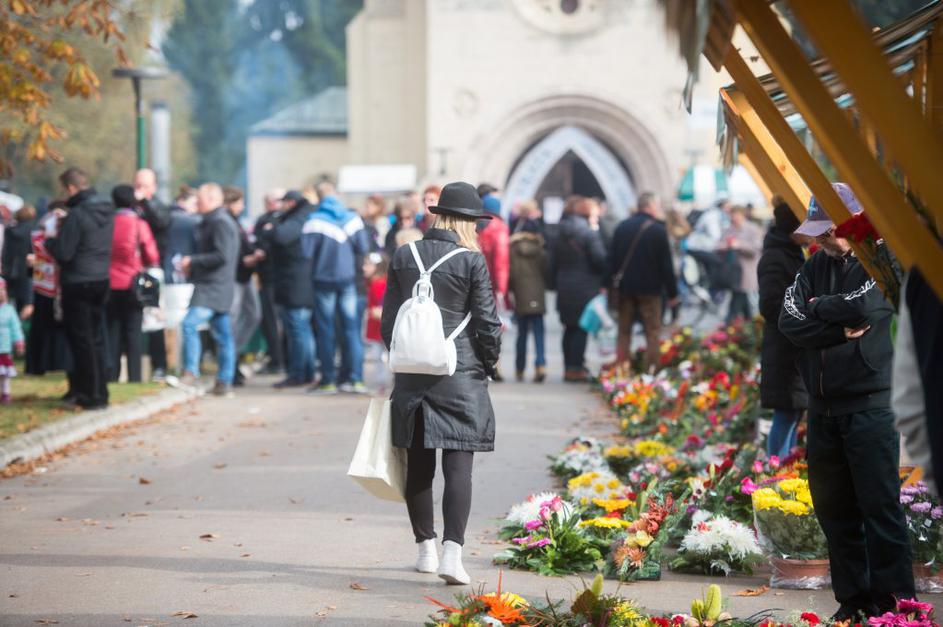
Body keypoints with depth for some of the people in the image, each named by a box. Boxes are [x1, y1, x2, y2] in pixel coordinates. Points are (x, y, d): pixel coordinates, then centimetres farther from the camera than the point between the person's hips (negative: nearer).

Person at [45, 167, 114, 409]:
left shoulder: (77, 215, -19)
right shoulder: (107, 210, 5)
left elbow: (64, 252, -19)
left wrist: (50, 241, 0)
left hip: (78, 283, -7)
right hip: (101, 280, 7)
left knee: (81, 341, 0)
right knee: (97, 339, 14)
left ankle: (90, 396, 2)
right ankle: (100, 393, 17)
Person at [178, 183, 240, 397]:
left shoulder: (221, 223, -12)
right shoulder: (212, 222, 20)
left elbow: (222, 256, -22)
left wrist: (193, 260, -14)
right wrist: (192, 265, 13)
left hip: (212, 288, -11)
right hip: (215, 287, 11)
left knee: (190, 323, -19)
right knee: (222, 335, 9)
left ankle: (190, 374, -22)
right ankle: (224, 382, 11)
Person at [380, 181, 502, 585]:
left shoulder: (403, 258, 5)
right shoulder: (471, 261, -8)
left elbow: (388, 320, 11)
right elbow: (487, 323, -5)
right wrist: (489, 364, 11)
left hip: (411, 375, 4)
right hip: (461, 376, -4)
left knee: (418, 465, 12)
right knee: (458, 466, -5)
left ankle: (426, 550, 20)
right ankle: (451, 552, -16)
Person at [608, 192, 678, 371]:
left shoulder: (622, 227, 6)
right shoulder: (658, 230, -9)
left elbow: (612, 260, 7)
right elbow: (666, 265, -8)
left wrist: (611, 284, 12)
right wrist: (672, 293, -2)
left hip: (625, 288, 4)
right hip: (650, 289, -4)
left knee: (624, 332, 10)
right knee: (652, 333, -1)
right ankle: (651, 370, -7)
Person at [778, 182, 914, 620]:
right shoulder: (815, 267, 12)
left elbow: (865, 304, -23)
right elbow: (789, 322, -1)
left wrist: (818, 307, -7)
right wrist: (843, 329, -14)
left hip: (868, 407, -6)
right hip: (823, 410, 6)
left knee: (880, 506, -7)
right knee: (833, 508, 9)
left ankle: (894, 600, -4)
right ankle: (853, 598, 17)